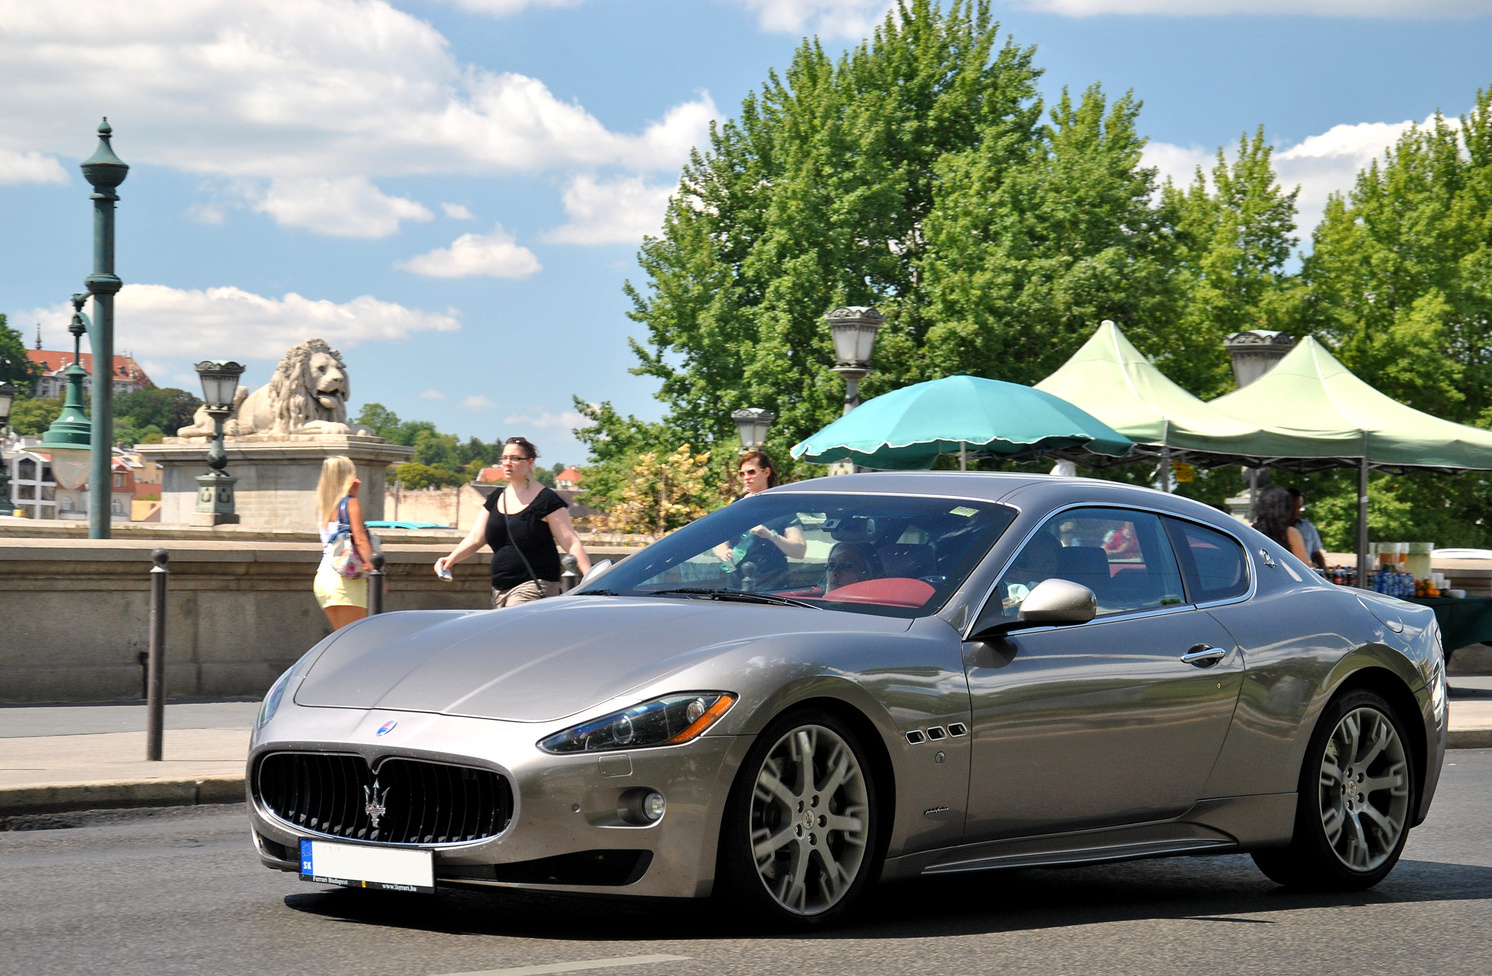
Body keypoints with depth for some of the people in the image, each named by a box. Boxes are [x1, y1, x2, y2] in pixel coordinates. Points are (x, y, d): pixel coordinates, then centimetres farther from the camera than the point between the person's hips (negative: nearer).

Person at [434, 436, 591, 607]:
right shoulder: (495, 500, 15)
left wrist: (590, 577, -20)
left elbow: (571, 543, -8)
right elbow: (475, 538, 10)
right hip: (500, 589, 7)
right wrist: (451, 559, -8)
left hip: (534, 585, -7)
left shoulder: (546, 500, -4)